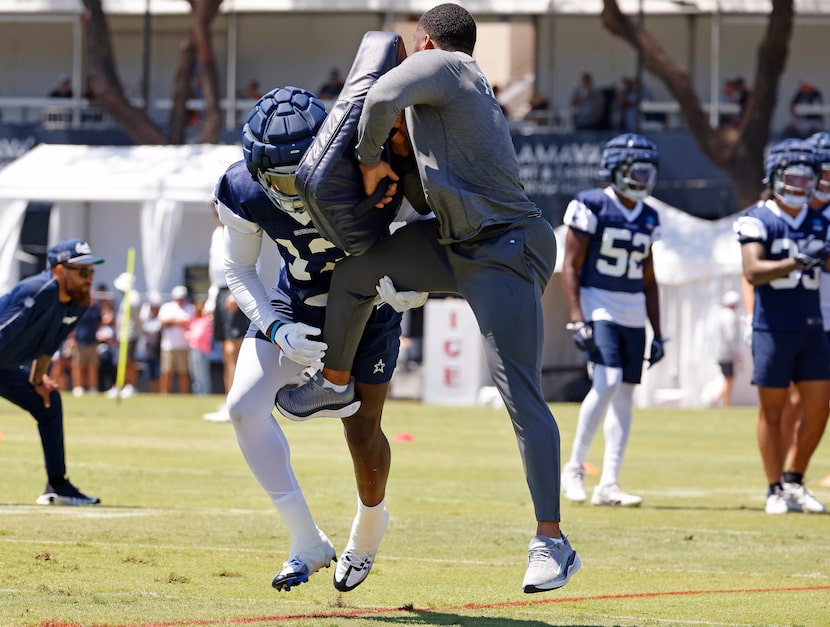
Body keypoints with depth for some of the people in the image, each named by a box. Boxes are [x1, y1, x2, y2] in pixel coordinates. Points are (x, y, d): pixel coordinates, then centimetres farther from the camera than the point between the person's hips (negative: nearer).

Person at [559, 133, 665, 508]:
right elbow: (571, 267, -9)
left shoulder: (648, 217, 12)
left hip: (634, 315, 6)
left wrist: (657, 333, 13)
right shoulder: (591, 206, -7)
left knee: (625, 396, 2)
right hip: (597, 307, -6)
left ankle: (608, 484, 4)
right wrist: (577, 320, -18)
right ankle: (574, 469, -9)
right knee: (608, 382, -21)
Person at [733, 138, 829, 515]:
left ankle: (794, 480, 17)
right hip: (772, 327, -5)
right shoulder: (758, 221, -6)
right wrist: (796, 262, -31)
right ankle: (776, 490, 9)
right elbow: (752, 271, -18)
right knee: (773, 410, 1)